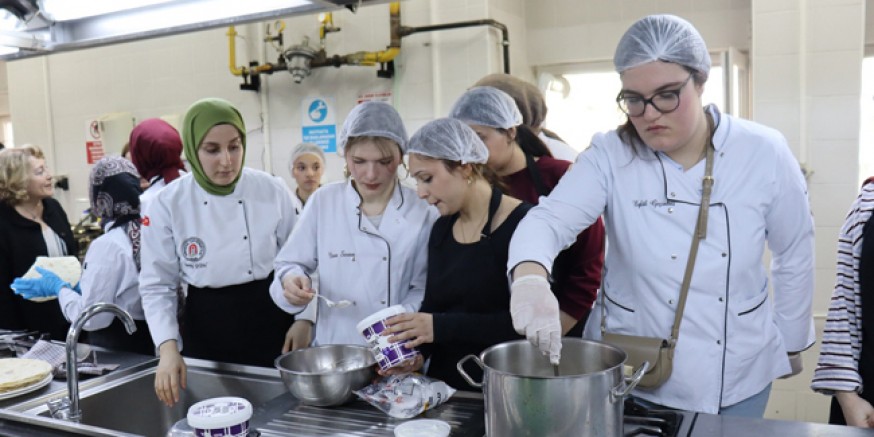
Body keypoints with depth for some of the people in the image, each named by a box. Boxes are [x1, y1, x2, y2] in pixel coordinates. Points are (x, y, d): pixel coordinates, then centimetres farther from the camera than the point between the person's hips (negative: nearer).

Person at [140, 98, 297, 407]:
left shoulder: (273, 192, -8)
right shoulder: (167, 206, -11)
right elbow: (157, 286, -5)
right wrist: (168, 348, -17)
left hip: (270, 325, 1)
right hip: (206, 332, 0)